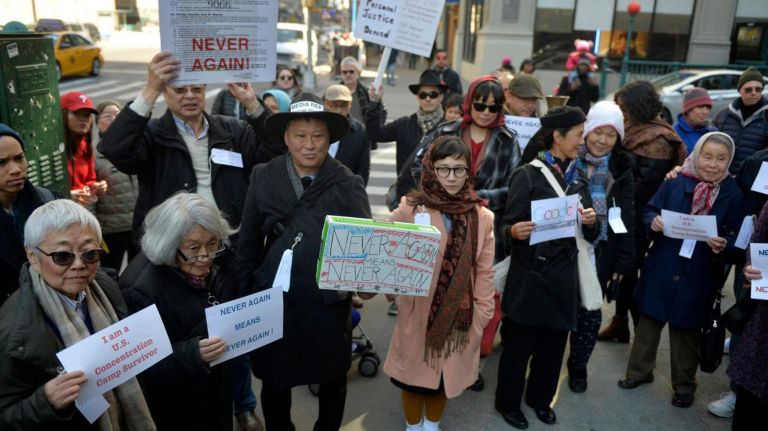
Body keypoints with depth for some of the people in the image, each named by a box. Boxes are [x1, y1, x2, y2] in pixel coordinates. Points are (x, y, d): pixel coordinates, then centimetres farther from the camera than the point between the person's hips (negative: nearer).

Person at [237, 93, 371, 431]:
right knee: (274, 381, 17)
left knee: (333, 380, 18)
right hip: (274, 297, 1)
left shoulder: (348, 184, -7)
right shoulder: (263, 178, -3)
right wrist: (247, 293, 3)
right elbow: (248, 241, 3)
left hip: (329, 300, 0)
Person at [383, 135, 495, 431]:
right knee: (414, 373, 15)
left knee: (448, 375, 19)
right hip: (419, 314, -2)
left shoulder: (482, 217, -3)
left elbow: (485, 273, 3)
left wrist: (481, 317, 2)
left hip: (460, 317, 3)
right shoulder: (409, 210, -13)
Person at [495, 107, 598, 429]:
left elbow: (590, 235, 12)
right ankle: (508, 403, 26)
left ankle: (540, 398, 37)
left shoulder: (579, 180, 9)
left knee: (553, 343, 16)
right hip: (529, 273, -6)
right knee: (518, 344, 6)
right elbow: (507, 227, -11)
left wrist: (591, 222, -10)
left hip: (563, 275, 6)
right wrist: (514, 232, -33)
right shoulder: (527, 175, -9)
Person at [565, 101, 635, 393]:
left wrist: (622, 262, -1)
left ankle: (578, 365, 32)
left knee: (589, 315, 9)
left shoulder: (621, 170, 2)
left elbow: (626, 219, 3)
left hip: (599, 254, 1)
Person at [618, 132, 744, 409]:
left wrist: (724, 247, -27)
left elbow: (737, 243, -6)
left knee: (686, 331, 13)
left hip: (698, 278, -1)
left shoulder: (733, 196, -7)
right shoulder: (675, 184, -4)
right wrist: (653, 221, -20)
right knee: (649, 321, 15)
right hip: (661, 269, 2)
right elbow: (649, 210, 2)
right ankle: (640, 371, 35)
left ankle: (684, 385, 33)